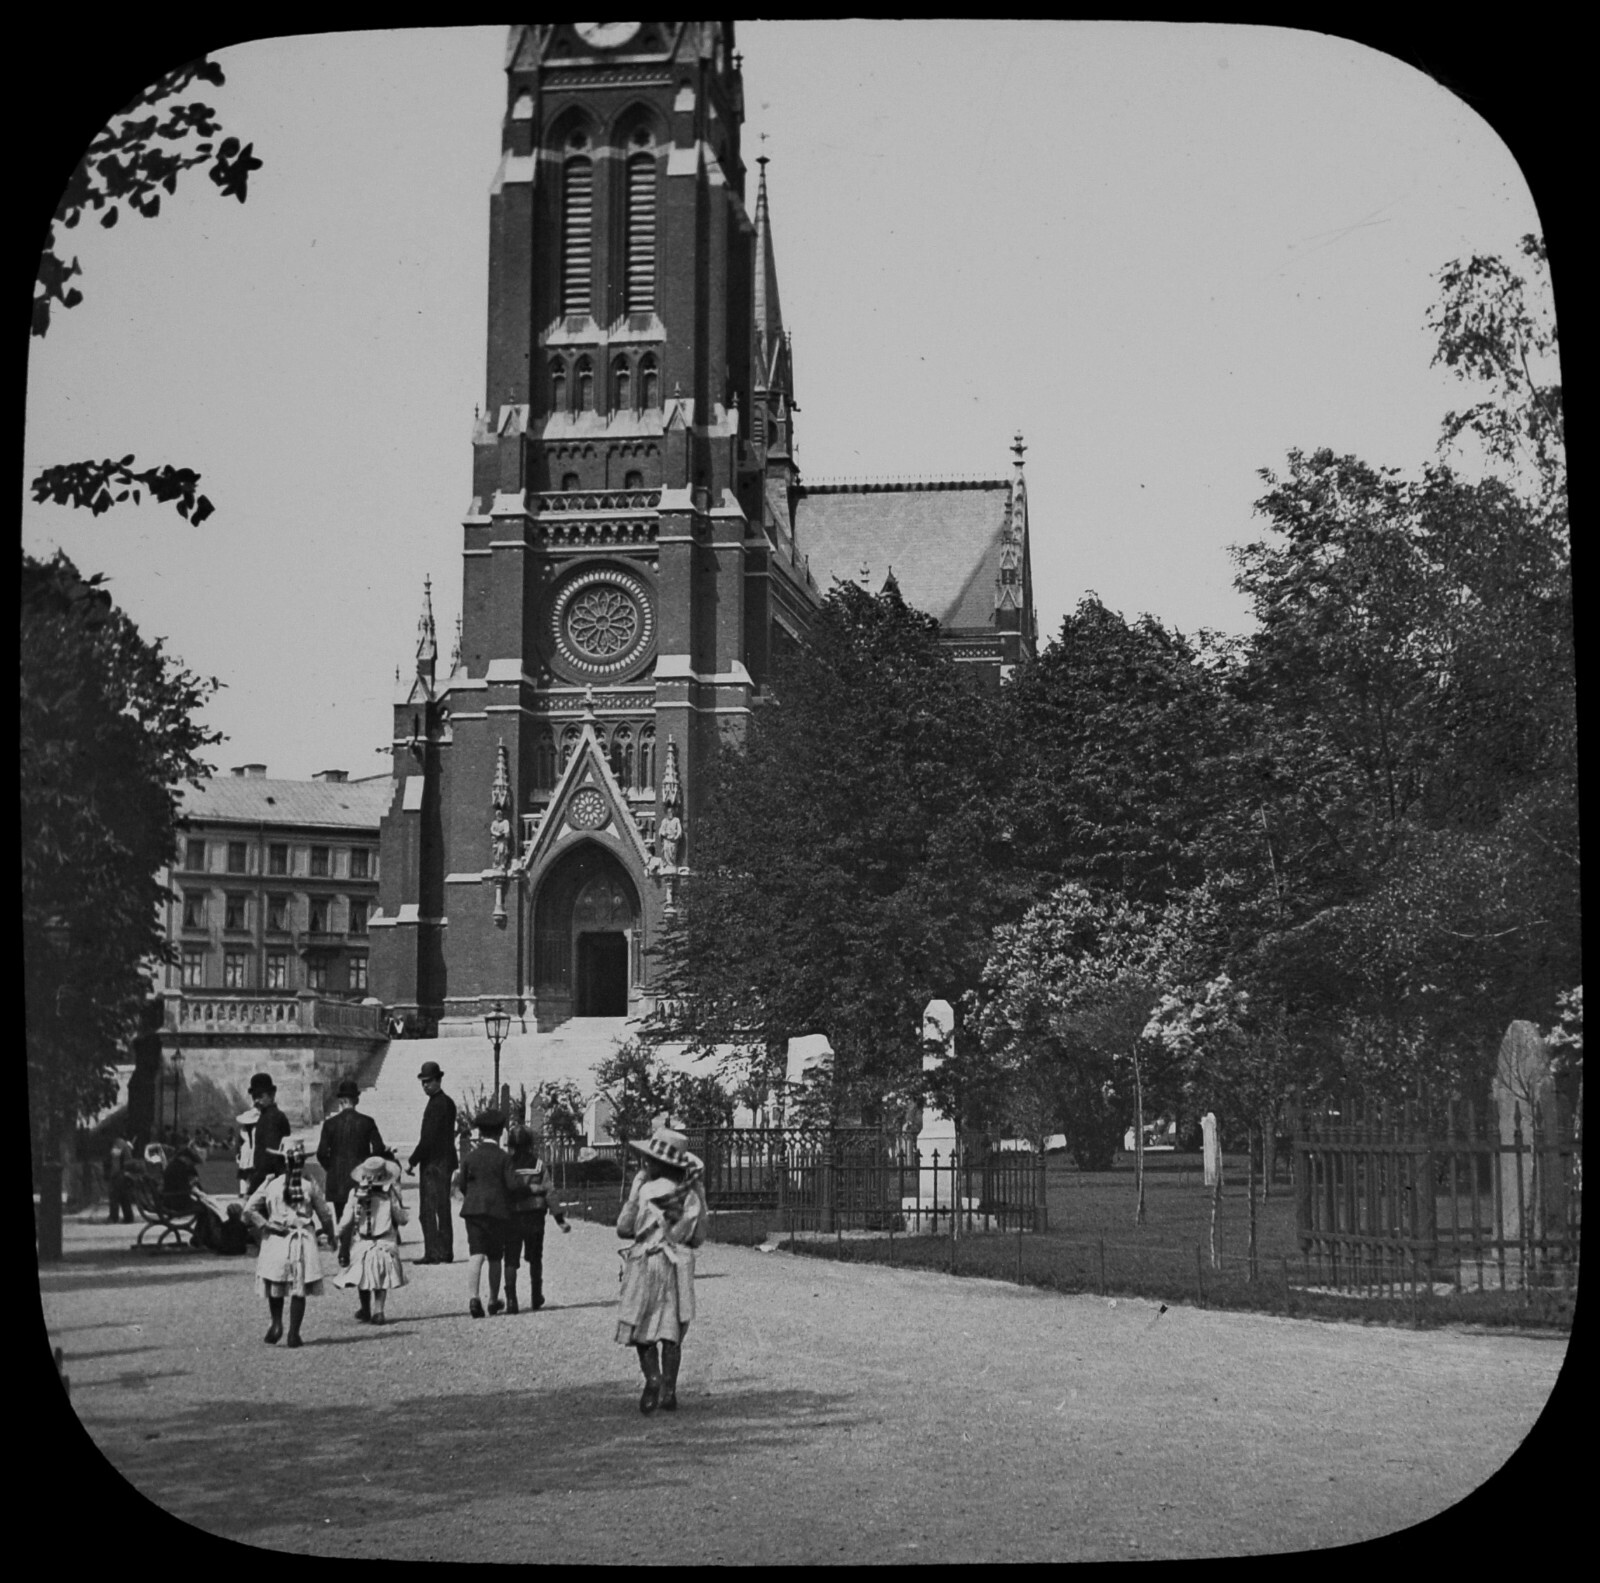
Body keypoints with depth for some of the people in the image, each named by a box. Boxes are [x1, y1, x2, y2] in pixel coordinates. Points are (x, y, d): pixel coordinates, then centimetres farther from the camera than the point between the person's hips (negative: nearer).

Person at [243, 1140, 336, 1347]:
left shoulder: (272, 1184, -3)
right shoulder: (310, 1186, -2)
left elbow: (249, 1209, -9)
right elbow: (325, 1214, 6)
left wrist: (265, 1225, -2)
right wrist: (330, 1235, 22)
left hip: (276, 1240, 0)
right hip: (303, 1241, 0)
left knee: (275, 1287, 17)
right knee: (299, 1290, 4)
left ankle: (276, 1323, 3)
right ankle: (293, 1334, 4)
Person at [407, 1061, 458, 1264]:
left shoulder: (442, 1103, -14)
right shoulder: (435, 1102, 17)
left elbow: (429, 1138, -17)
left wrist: (412, 1161, -13)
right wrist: (416, 1161, 17)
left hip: (438, 1165, -10)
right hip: (430, 1165, 10)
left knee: (441, 1210, -8)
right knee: (426, 1212, 11)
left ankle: (445, 1254, -7)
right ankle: (431, 1253, 14)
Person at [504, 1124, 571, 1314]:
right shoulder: (539, 1165, -3)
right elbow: (548, 1192, -7)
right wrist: (560, 1218, -4)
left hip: (511, 1218, -1)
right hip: (535, 1217, 1)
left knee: (511, 1260, 0)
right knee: (535, 1259, 16)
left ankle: (511, 1299, -15)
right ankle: (535, 1299, 24)